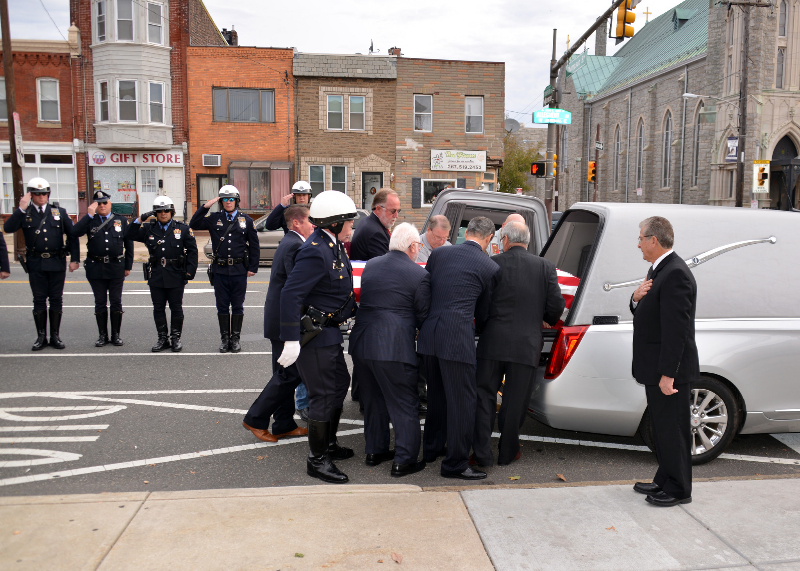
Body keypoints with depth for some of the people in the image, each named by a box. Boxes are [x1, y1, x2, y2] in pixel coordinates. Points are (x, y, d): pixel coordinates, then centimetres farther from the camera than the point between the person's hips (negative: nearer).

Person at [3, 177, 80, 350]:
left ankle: (55, 336, 14)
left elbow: (72, 236, 5)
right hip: (36, 264, 0)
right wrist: (21, 209, -18)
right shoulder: (24, 214, 3)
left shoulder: (59, 212, 6)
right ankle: (41, 337, 13)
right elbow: (7, 228, -12)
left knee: (56, 300, 5)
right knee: (39, 300, 5)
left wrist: (74, 259, -1)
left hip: (57, 263, 1)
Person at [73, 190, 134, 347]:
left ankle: (116, 335, 14)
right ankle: (102, 335, 15)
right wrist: (89, 215, -15)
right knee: (100, 303, 6)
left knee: (116, 302, 4)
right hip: (96, 268, 0)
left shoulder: (122, 221, 7)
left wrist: (128, 266, 4)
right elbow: (76, 232, -14)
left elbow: (129, 244, 8)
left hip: (116, 268, 0)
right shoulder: (90, 221, 5)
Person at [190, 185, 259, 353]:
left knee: (237, 306, 6)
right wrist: (206, 207, -7)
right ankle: (224, 338, 17)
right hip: (220, 270, 1)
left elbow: (254, 246, 7)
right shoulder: (214, 219, 7)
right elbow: (194, 224, 0)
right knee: (222, 306, 7)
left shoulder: (246, 220, 5)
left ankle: (236, 338, 16)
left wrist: (252, 268, 1)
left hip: (239, 271, -1)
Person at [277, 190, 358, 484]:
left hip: (329, 331, 11)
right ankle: (317, 460, 13)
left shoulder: (332, 246, 8)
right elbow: (291, 294, -27)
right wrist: (291, 340, -28)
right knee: (323, 394, -2)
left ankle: (328, 443, 38)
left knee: (340, 383, 21)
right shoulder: (315, 251, -23)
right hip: (314, 334, -11)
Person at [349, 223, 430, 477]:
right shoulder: (419, 275, -8)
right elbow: (423, 316, -2)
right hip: (394, 348, -6)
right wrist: (414, 329, 18)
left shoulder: (370, 265, 9)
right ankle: (404, 460, 12)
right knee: (404, 406, 7)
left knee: (373, 400, 21)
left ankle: (375, 451, 32)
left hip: (361, 343, 6)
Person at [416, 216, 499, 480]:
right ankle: (455, 463, 11)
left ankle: (432, 449, 37)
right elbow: (483, 312, 9)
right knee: (462, 402, 5)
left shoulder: (438, 254, 9)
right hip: (458, 340, -6)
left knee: (437, 396, 22)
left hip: (429, 337, 6)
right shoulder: (490, 267, -1)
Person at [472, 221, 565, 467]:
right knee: (515, 401, 12)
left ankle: (482, 454, 10)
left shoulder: (492, 264, -4)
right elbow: (556, 305, -1)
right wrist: (548, 320, 21)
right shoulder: (546, 267, 1)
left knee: (485, 397, 9)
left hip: (493, 343, -1)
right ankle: (507, 453, 24)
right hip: (527, 345, 1)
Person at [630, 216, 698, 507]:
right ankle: (664, 480, 32)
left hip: (670, 371, -10)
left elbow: (676, 329, -24)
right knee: (662, 428, 19)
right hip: (657, 368, 10)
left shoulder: (675, 274, -20)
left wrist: (667, 374, -25)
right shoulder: (658, 270, 13)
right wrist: (636, 298, -4)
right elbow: (645, 316, 18)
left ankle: (678, 489, 16)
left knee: (672, 429, 2)